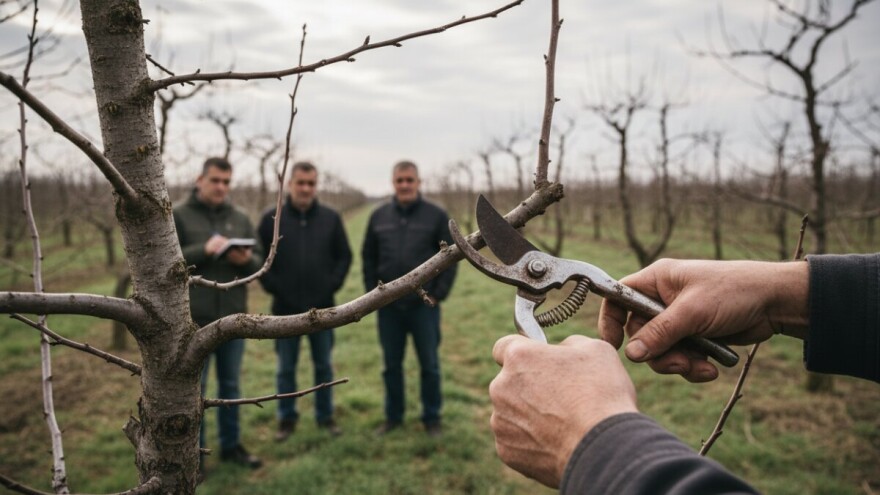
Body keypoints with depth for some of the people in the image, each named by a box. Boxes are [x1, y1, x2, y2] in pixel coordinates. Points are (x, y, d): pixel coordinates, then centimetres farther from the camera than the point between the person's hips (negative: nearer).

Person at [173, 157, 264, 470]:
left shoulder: (241, 219, 9)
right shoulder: (178, 217, -2)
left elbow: (259, 263, 7)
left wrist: (246, 260, -15)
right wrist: (204, 250, -22)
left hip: (234, 317, 4)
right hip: (195, 319, -3)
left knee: (230, 385, 15)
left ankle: (231, 445, 29)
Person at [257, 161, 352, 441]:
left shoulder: (331, 218, 2)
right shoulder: (271, 219, -1)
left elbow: (344, 256, 6)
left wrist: (333, 284, -4)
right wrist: (273, 287, -7)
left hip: (322, 308, 1)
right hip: (285, 308, -1)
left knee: (323, 365, 12)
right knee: (286, 368, 10)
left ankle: (325, 416, 26)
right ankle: (286, 418, 25)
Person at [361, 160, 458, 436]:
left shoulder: (436, 216, -3)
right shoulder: (379, 216, 5)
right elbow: (368, 258, 10)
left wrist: (438, 294, -8)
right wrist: (372, 293, 2)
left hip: (424, 305, -2)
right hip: (389, 306, 3)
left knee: (429, 365, 7)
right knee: (391, 365, 12)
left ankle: (432, 418, 22)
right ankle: (393, 416, 27)